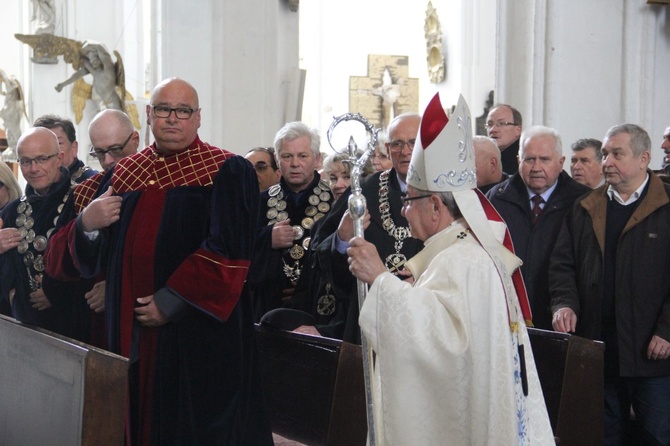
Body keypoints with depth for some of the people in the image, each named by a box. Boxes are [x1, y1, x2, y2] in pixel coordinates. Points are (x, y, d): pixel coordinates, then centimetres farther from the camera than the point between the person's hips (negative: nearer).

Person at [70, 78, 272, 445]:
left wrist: (170, 303, -16)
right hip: (130, 329, 5)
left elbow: (228, 252, -13)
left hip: (198, 330, -5)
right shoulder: (125, 174, 12)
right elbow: (94, 254, 13)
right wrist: (86, 222, -9)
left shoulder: (227, 173, -4)